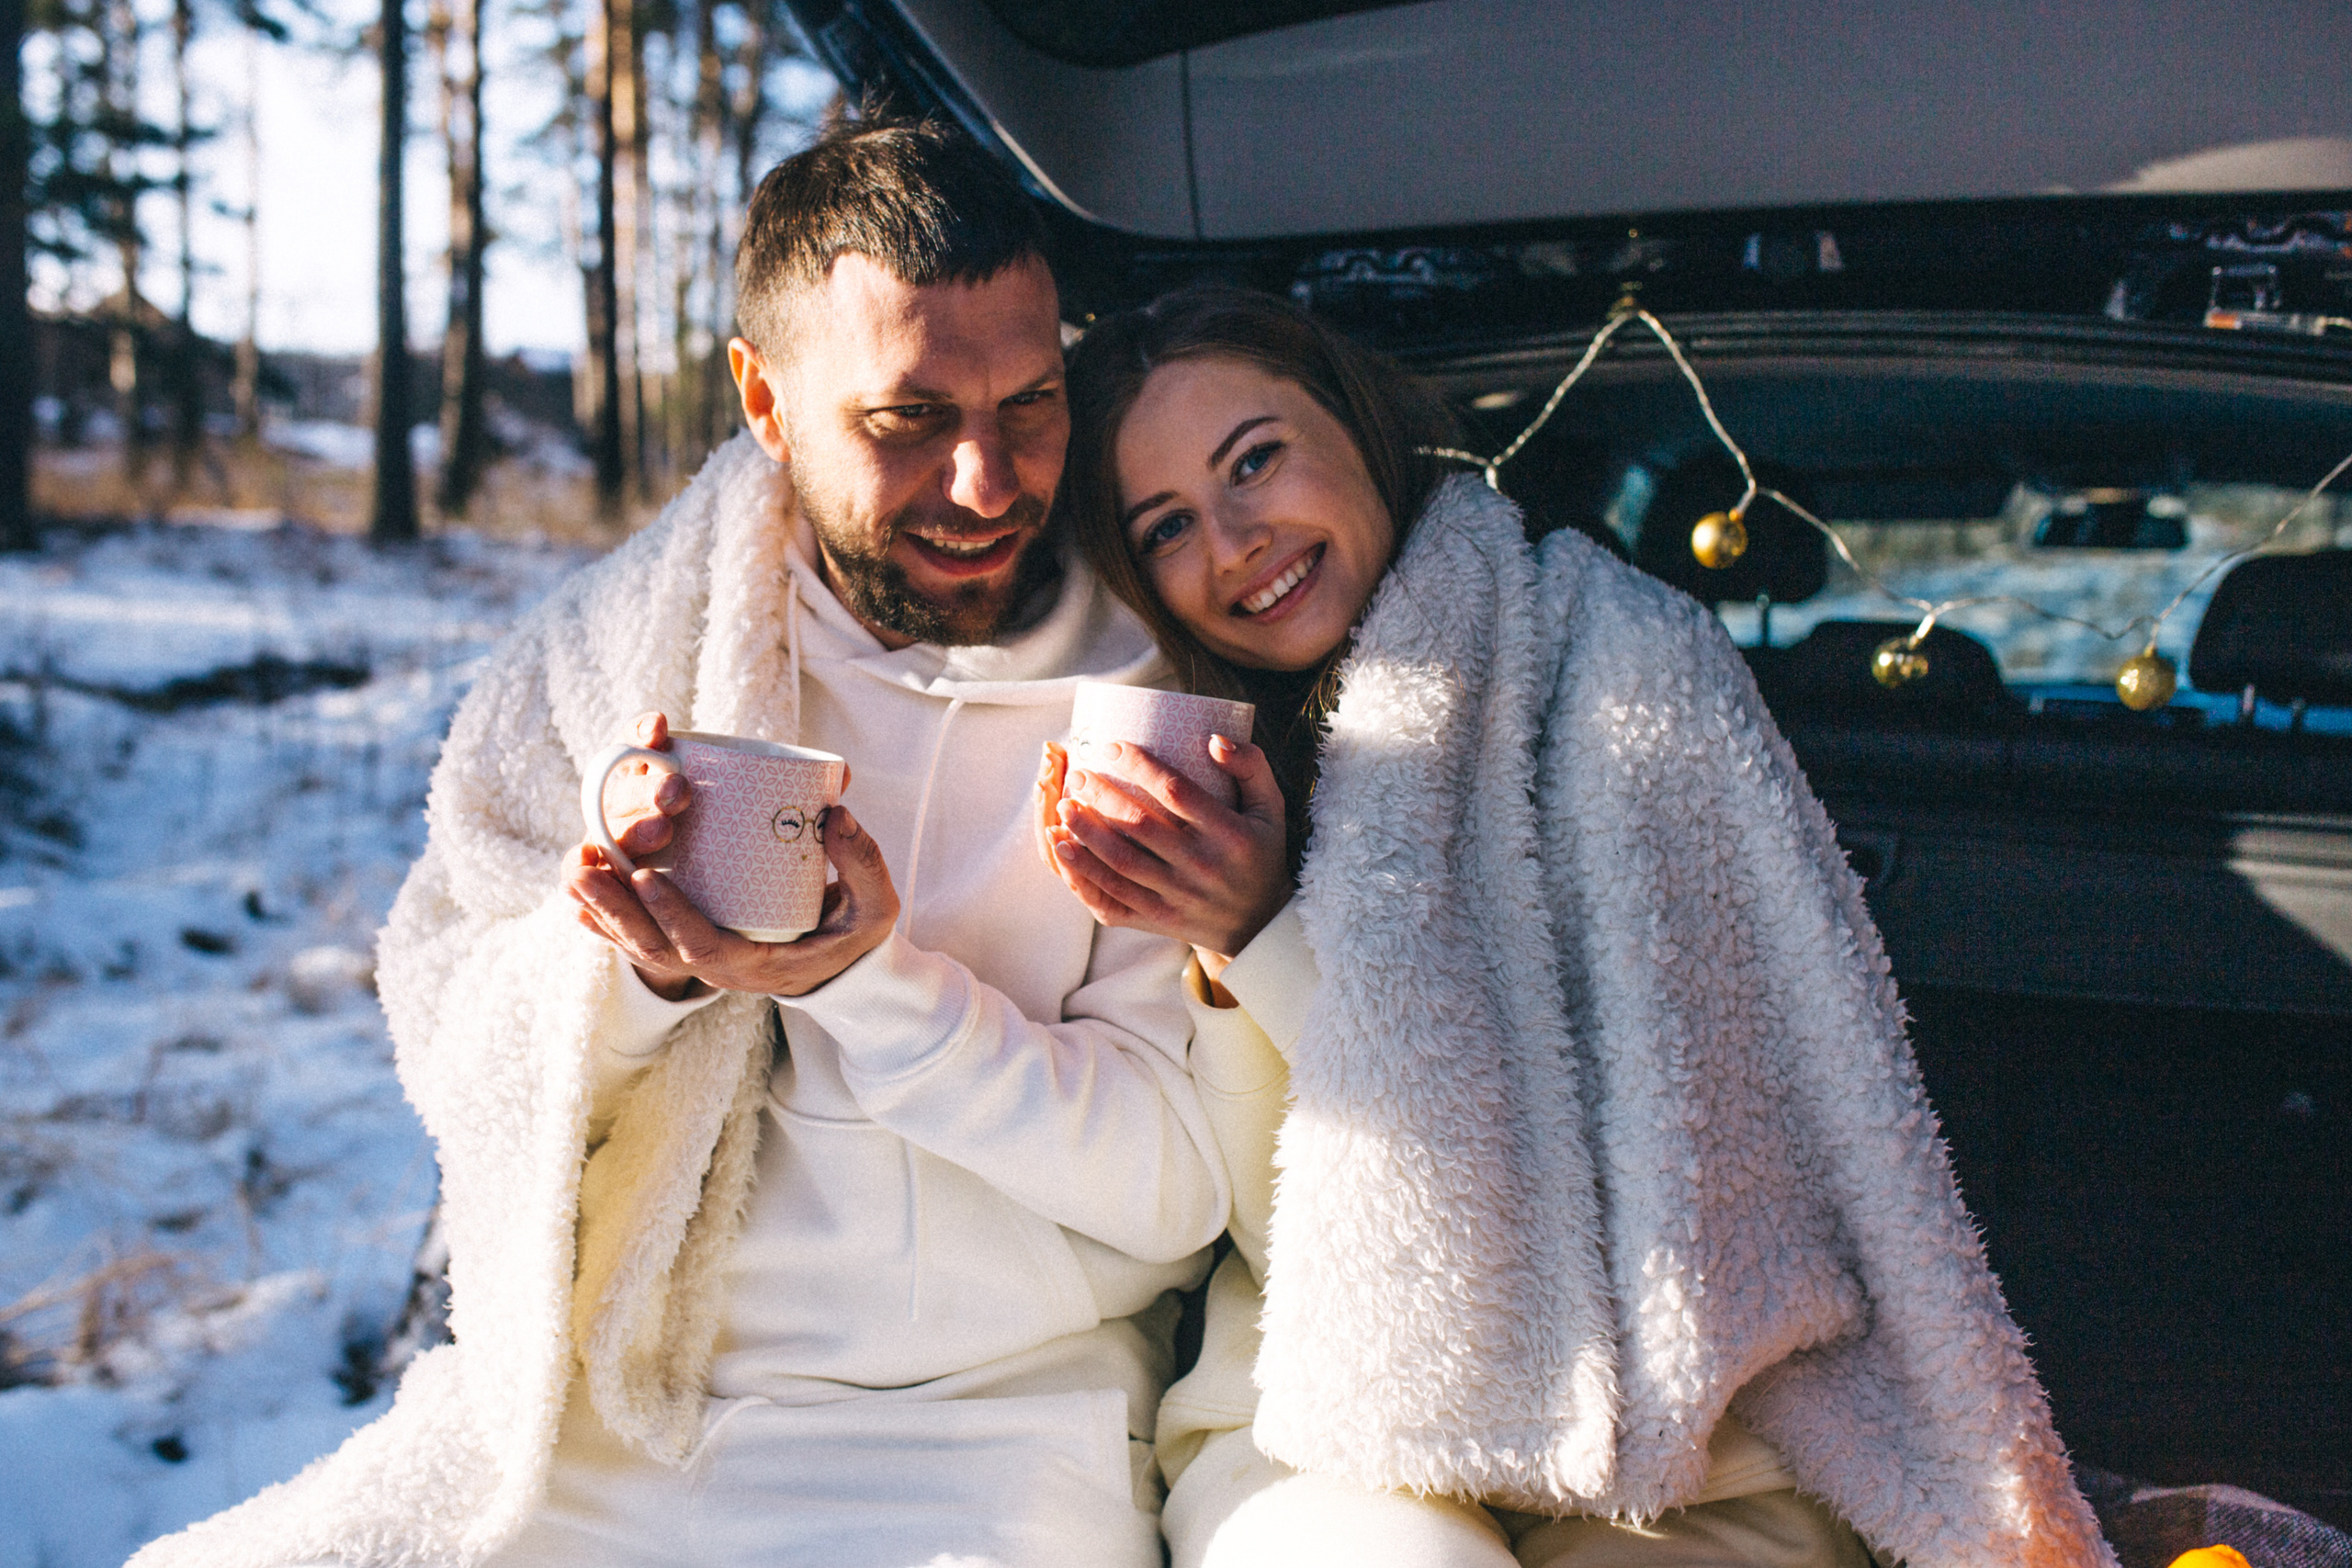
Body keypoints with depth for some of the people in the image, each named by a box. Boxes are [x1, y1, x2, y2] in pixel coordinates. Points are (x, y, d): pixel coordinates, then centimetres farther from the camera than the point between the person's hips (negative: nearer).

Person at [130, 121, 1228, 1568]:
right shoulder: (615, 650, 2)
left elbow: (1180, 1179, -9)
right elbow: (447, 1052, 1)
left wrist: (872, 976, -22)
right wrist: (626, 953, -20)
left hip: (990, 1434, -2)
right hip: (598, 1413, 2)